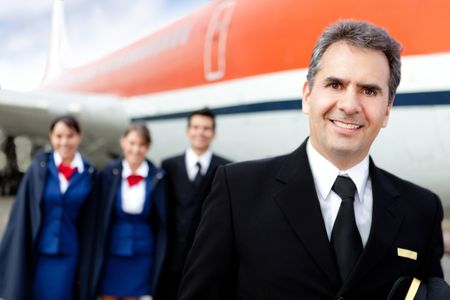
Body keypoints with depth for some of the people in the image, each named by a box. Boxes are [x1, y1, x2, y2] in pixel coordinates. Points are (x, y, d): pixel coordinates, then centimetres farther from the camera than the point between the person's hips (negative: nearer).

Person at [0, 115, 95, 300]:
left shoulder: (88, 174, 0)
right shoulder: (39, 168, -3)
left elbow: (88, 221, 4)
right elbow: (21, 213, -3)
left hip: (67, 255, 1)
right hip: (34, 252, -1)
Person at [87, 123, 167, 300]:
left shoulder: (157, 178, -3)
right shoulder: (107, 174, -4)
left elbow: (161, 222, 2)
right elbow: (98, 219, 0)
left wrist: (159, 258, 1)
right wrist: (94, 256, 0)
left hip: (141, 257, 0)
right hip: (110, 255, 0)